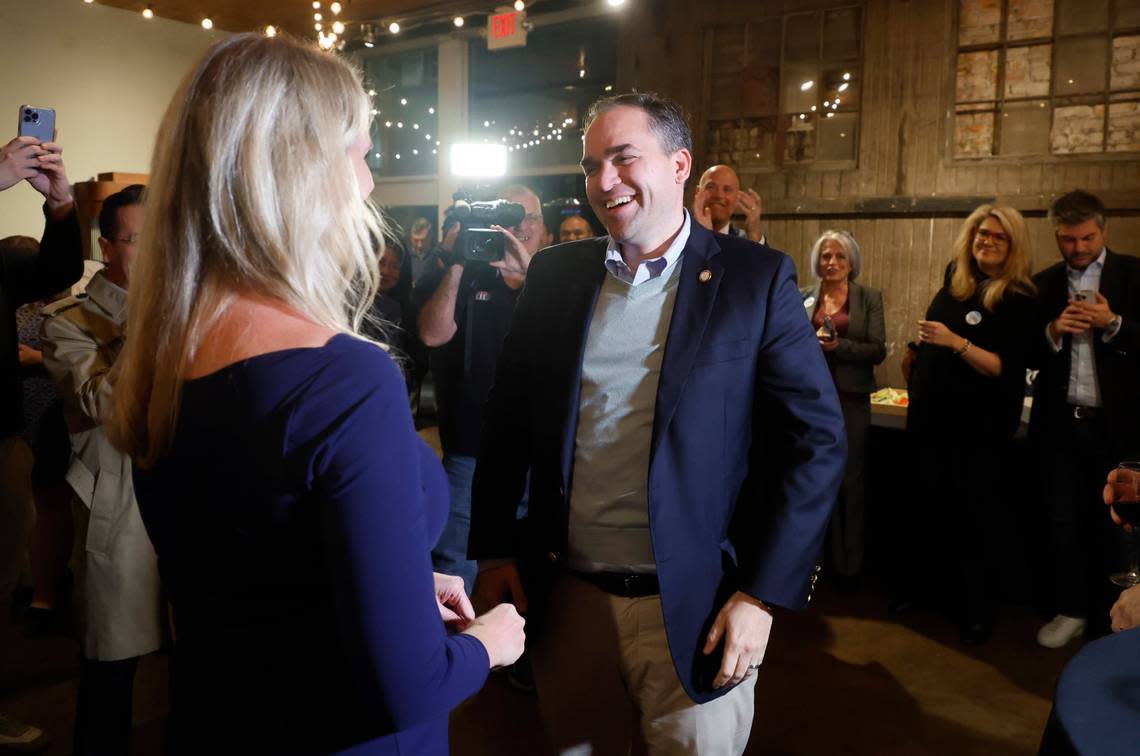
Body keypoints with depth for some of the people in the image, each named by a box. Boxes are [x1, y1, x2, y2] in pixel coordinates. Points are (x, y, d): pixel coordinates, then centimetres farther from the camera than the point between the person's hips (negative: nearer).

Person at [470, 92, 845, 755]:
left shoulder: (756, 279, -7)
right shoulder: (554, 275, 3)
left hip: (695, 606, -3)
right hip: (566, 599, 3)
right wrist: (493, 552, 4)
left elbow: (817, 441, -8)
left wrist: (761, 596, -11)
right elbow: (509, 420, 8)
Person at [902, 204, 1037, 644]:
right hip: (931, 414, 6)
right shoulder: (955, 275, 4)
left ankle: (977, 610, 20)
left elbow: (1005, 369, -21)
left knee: (973, 517, 5)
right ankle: (926, 584, 34)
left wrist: (956, 342, -29)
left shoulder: (1018, 299, -14)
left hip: (978, 426, -6)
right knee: (929, 505, 17)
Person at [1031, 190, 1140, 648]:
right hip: (1059, 423, 2)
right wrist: (1052, 331, -14)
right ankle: (1071, 610, 28)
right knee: (1063, 525, 11)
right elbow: (1030, 356, 4)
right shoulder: (1043, 284, 6)